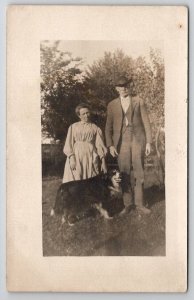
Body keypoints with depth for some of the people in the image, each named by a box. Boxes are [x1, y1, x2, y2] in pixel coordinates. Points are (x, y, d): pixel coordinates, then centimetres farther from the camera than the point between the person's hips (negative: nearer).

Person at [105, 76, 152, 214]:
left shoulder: (139, 101, 5)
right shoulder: (112, 105, 8)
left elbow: (146, 122, 3)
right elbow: (109, 127, 9)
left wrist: (148, 142, -3)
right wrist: (110, 145, -1)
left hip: (138, 140, -1)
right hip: (121, 142, 1)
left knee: (139, 173, 1)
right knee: (125, 174, 1)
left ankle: (139, 203, 9)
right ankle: (128, 204, 9)